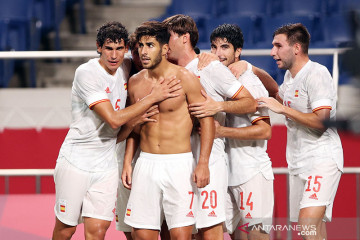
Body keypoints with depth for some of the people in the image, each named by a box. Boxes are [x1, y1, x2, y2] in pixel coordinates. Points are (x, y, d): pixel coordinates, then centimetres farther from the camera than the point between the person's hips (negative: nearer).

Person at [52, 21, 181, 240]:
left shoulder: (126, 68, 3)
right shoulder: (87, 73, -16)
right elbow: (114, 119, -23)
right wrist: (153, 97, -20)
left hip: (107, 163, 4)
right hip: (76, 160, -4)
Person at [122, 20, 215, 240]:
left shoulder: (184, 78, -6)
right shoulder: (135, 82, 8)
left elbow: (207, 120, -5)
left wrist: (203, 163, -13)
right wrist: (127, 162, 13)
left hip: (178, 164, -4)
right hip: (146, 164, 4)